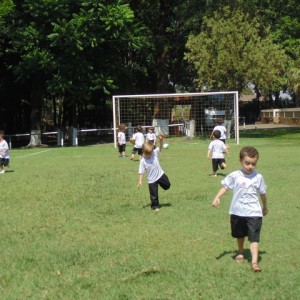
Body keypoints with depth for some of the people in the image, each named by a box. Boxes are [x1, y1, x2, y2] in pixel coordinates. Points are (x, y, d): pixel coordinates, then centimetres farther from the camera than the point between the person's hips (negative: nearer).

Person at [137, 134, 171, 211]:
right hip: (152, 180, -3)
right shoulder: (143, 161, -16)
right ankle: (155, 206, 19)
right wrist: (140, 181, -15)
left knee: (167, 186, 18)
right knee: (154, 194, 3)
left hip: (160, 174, 3)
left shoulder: (155, 153, -9)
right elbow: (141, 172, -12)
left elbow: (160, 148, -17)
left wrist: (161, 140, -34)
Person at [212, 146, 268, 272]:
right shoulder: (235, 176, -6)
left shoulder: (258, 177, -3)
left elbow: (262, 193, 9)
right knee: (240, 235, 21)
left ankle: (254, 261, -17)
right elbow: (225, 187, -4)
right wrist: (217, 197, -20)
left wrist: (265, 207, 21)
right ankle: (240, 252, 46)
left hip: (254, 213, -2)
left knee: (254, 237, -12)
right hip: (238, 212, 2)